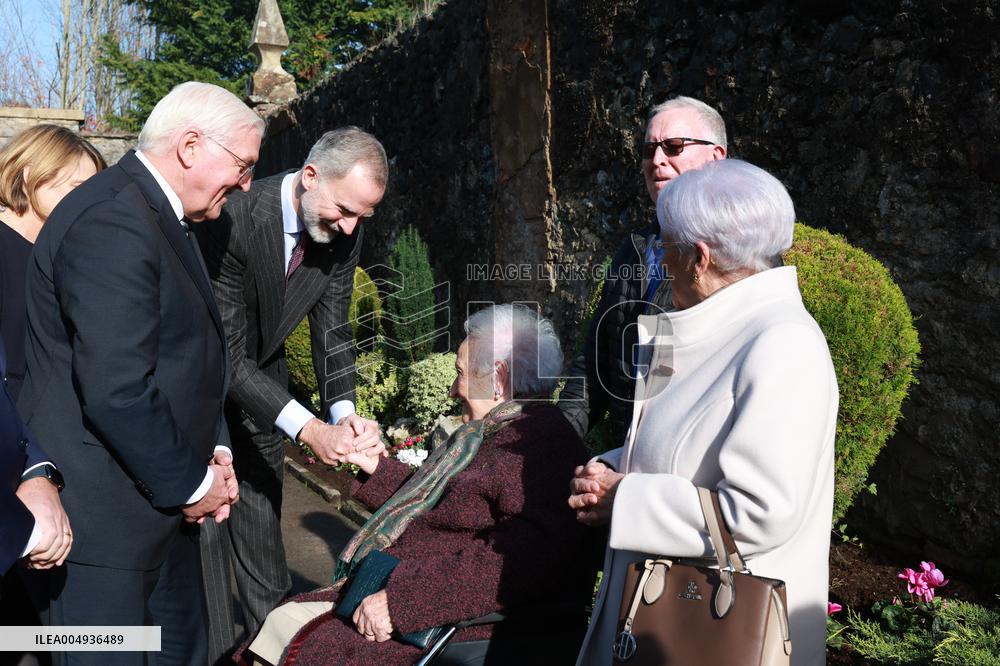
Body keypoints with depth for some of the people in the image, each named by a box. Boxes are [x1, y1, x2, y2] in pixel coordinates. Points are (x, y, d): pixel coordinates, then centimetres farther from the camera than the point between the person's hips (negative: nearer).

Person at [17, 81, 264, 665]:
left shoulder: (165, 217, 12)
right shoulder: (111, 222, -22)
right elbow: (118, 391, -28)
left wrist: (214, 451, 5)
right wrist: (190, 484, -14)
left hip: (162, 500, 10)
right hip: (101, 514, -10)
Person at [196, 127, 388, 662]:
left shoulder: (344, 234, -15)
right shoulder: (233, 219, -34)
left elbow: (332, 332, -6)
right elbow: (226, 354, -33)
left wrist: (344, 413, -22)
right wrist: (308, 429, -39)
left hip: (260, 372, 5)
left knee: (262, 503, 13)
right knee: (206, 514, -4)